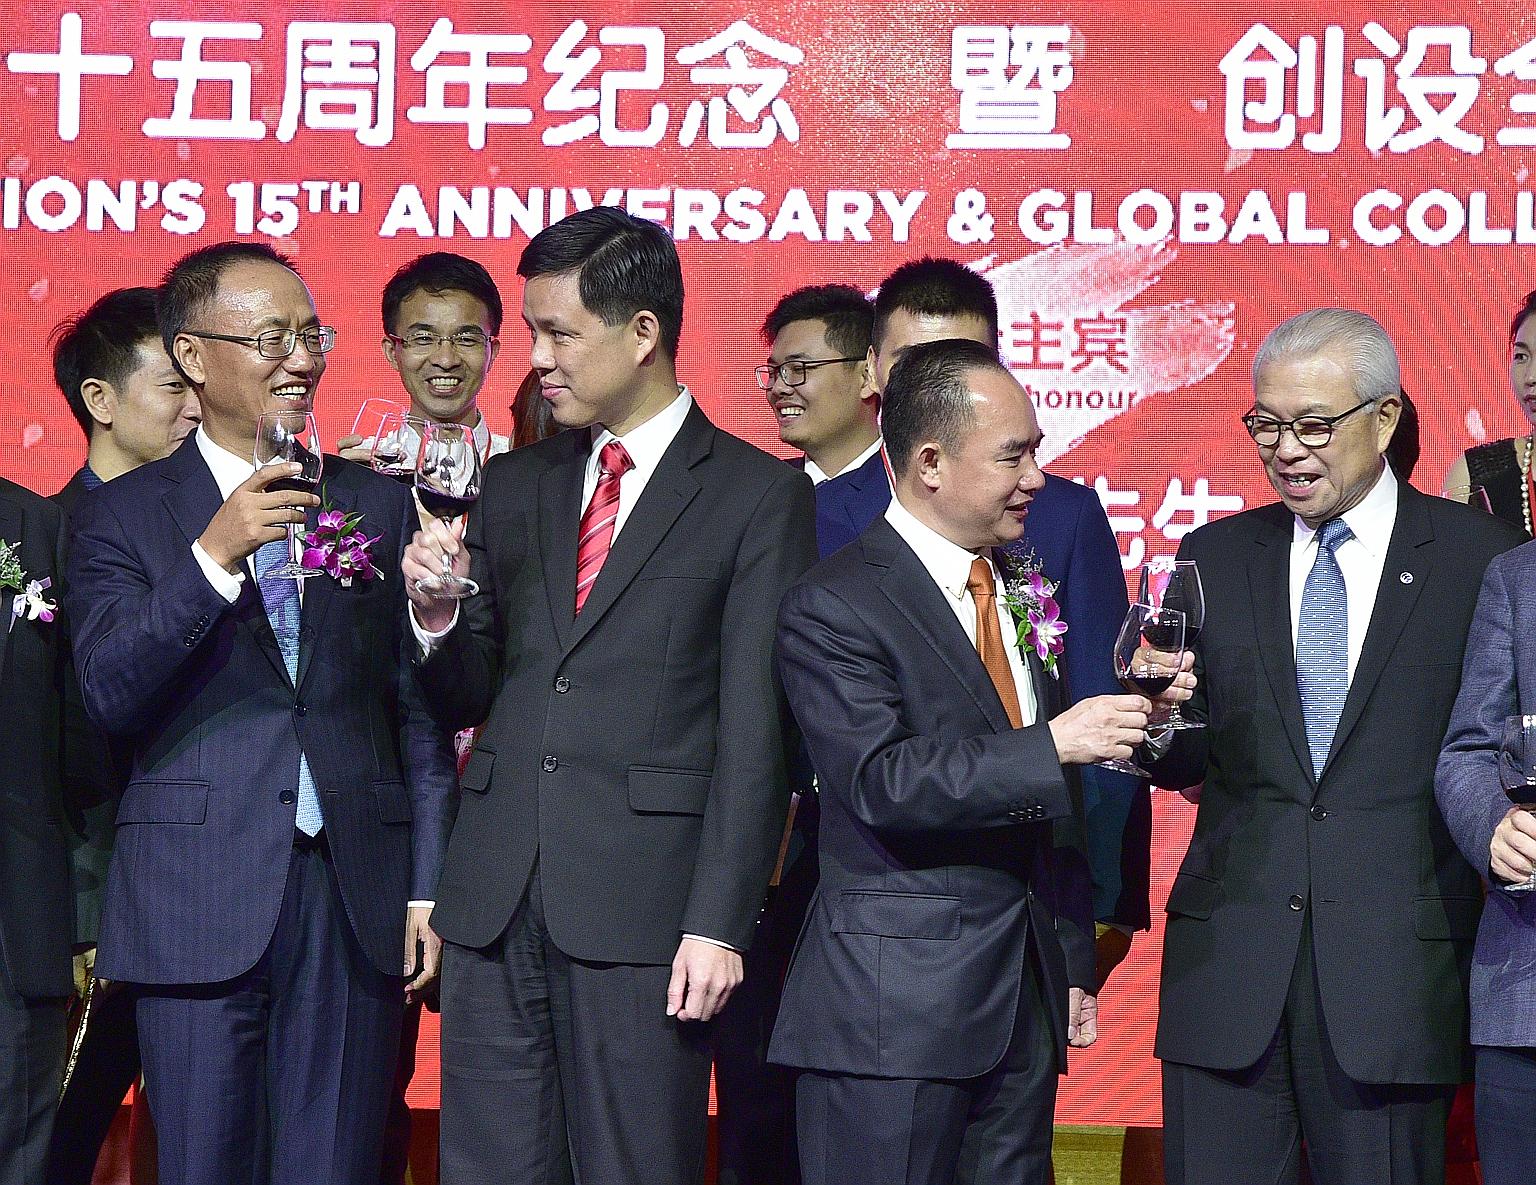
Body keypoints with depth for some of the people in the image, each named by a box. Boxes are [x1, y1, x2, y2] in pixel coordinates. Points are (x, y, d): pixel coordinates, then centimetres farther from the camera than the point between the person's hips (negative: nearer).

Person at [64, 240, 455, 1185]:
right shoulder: (122, 515, 4)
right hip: (200, 900, -2)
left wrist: (429, 887, 5)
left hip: (356, 895, 2)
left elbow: (417, 708, 11)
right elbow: (110, 692, -9)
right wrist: (212, 558, -20)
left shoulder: (379, 504, 12)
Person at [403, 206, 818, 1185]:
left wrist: (719, 923, -11)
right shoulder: (515, 487, 17)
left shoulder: (757, 496, 0)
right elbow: (463, 700, 17)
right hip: (499, 907, 5)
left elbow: (755, 737, -5)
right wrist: (436, 615, -4)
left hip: (645, 914, -5)